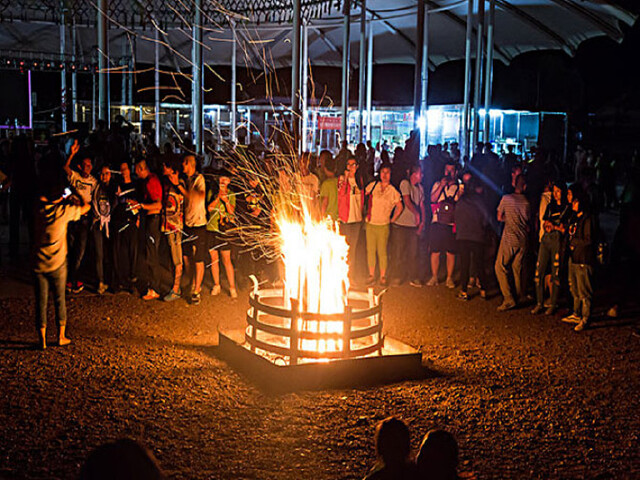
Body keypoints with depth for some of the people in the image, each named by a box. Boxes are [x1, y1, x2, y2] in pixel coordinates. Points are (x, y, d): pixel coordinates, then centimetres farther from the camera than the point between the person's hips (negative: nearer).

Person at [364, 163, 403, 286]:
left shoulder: (393, 191, -1)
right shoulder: (372, 185, 3)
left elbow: (399, 207, 9)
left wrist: (393, 219, 4)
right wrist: (366, 213, 11)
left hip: (383, 225, -2)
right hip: (370, 224, 2)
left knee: (382, 251, -1)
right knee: (370, 250, 4)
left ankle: (383, 277, 7)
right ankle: (371, 275, 13)